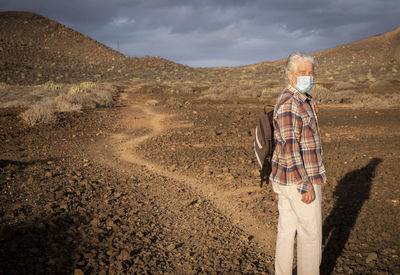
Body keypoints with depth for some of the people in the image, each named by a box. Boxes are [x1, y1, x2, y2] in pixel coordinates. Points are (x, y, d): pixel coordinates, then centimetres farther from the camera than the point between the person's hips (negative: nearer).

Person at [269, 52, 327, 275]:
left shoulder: (303, 100, 12)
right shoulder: (289, 104, -21)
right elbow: (289, 148, -24)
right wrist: (306, 185, -22)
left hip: (286, 179, 10)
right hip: (299, 180, -10)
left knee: (287, 229, 16)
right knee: (311, 233, 4)